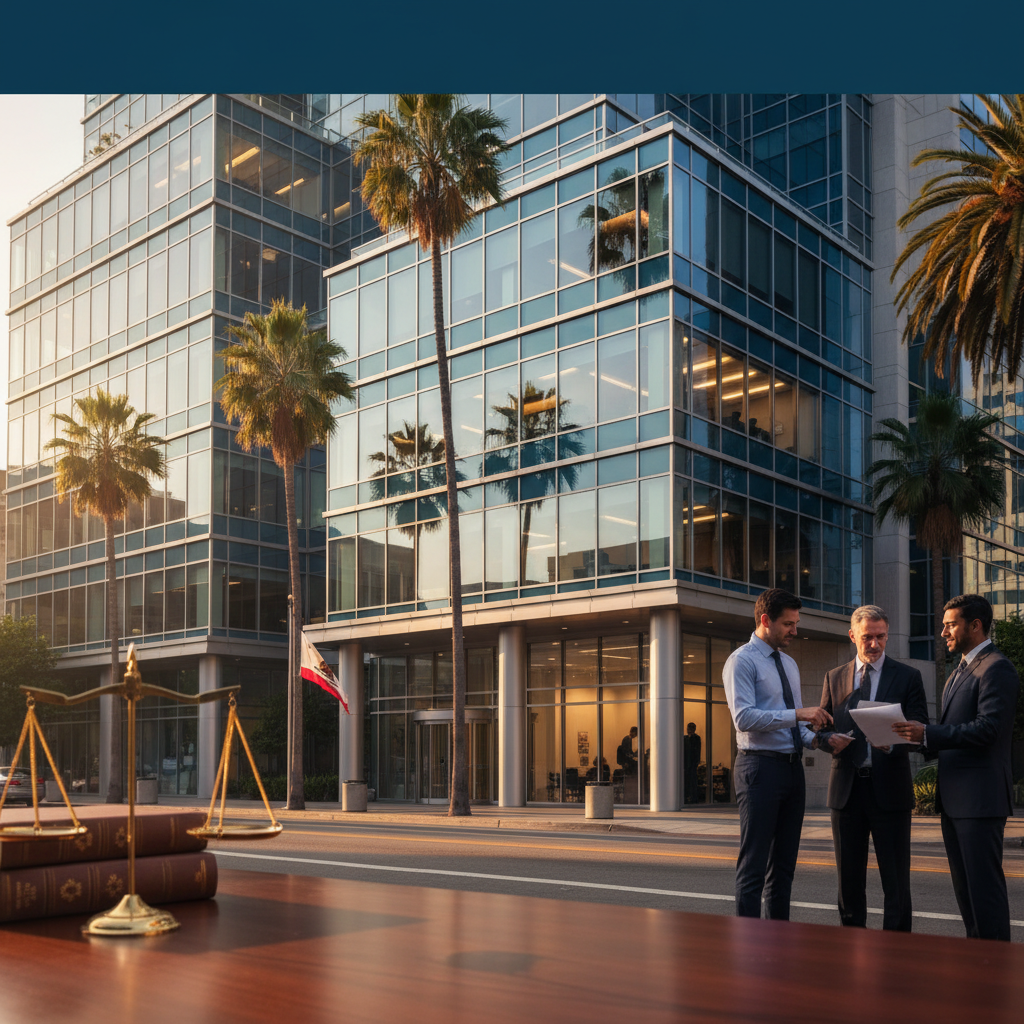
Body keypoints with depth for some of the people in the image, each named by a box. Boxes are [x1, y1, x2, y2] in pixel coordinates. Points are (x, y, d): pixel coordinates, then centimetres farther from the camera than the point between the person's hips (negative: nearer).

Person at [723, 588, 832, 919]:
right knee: (754, 864, -6)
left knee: (785, 862, 13)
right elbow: (744, 718, -19)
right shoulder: (742, 661, -8)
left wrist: (815, 739, 1)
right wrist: (797, 714, -23)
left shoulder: (789, 664, 18)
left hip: (793, 767, 8)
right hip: (761, 767, -8)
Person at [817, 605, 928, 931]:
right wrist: (830, 739, -11)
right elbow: (822, 728, 13)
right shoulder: (834, 678, 12)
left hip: (889, 789, -3)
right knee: (849, 877, 10)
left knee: (895, 880, -1)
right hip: (846, 788, 3)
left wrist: (892, 742, -24)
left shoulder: (907, 677, 4)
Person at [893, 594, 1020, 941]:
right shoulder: (958, 672, 21)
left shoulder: (996, 668, -10)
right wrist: (921, 738, 5)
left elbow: (988, 728, -21)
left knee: (984, 884, -7)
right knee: (963, 884, 14)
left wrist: (928, 734, -21)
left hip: (980, 796, -10)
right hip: (953, 796, 10)